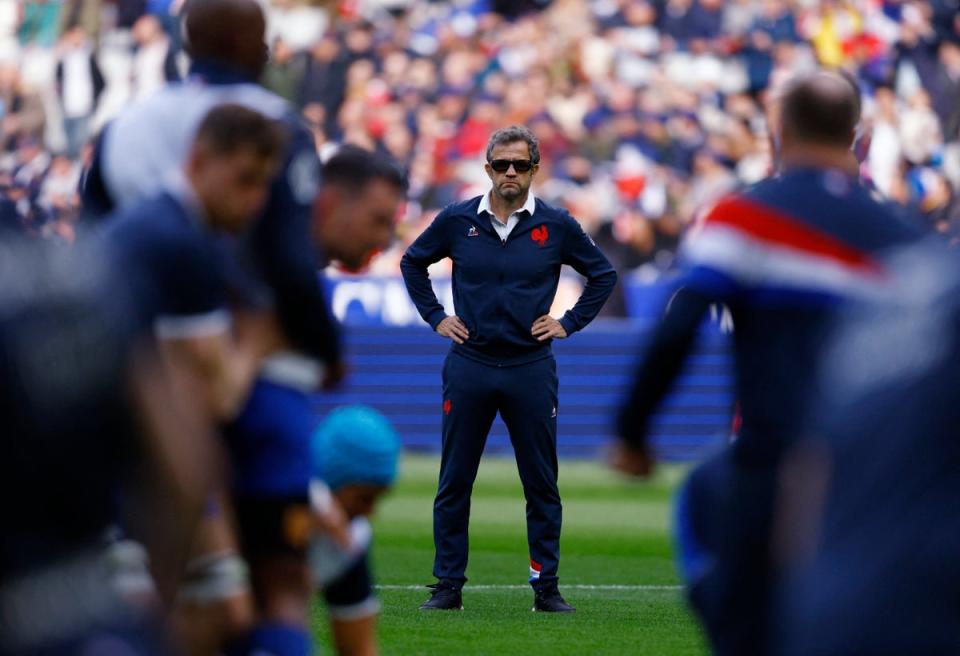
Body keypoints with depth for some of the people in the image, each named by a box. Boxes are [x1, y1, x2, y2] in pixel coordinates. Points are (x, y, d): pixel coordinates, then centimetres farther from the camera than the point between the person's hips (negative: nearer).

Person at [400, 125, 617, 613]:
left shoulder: (556, 225, 0)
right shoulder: (457, 221, 1)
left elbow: (603, 274, 13)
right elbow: (412, 262, 17)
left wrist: (570, 323, 4)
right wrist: (435, 317, 9)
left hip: (531, 368, 0)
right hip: (469, 366, 0)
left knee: (542, 485, 3)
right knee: (453, 482, 3)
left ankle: (546, 586, 10)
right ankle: (448, 586, 9)